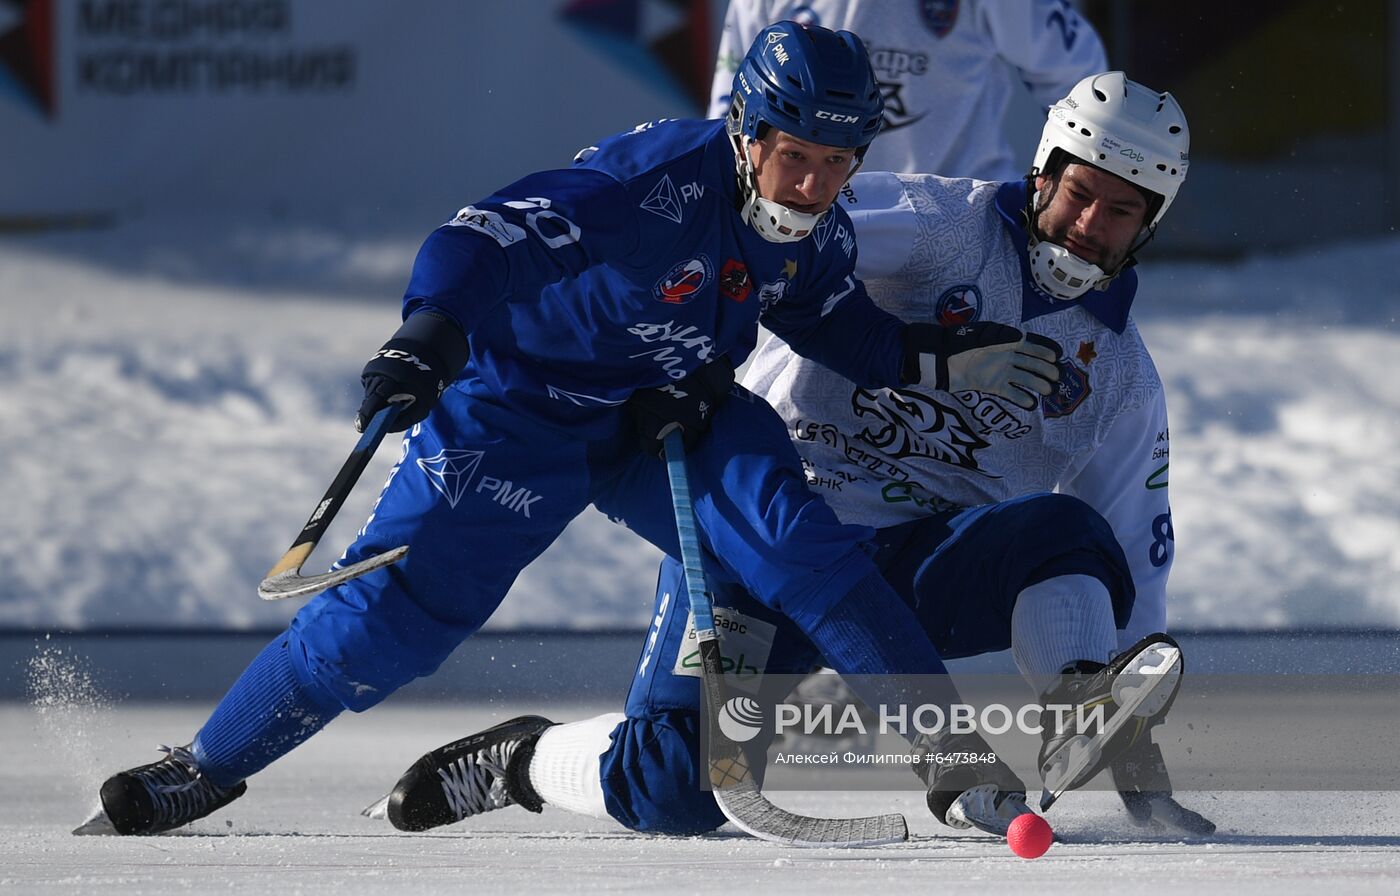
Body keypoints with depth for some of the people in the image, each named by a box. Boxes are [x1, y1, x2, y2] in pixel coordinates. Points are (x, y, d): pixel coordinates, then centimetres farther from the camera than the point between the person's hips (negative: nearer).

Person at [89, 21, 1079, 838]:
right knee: (399, 611, -8)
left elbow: (841, 326, 14)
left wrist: (953, 361, 1)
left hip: (670, 414, 5)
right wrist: (431, 334, -55)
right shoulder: (661, 177, -31)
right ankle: (205, 769, 8)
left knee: (784, 528, -22)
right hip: (522, 405, -5)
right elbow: (494, 235, -39)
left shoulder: (813, 231, -7)